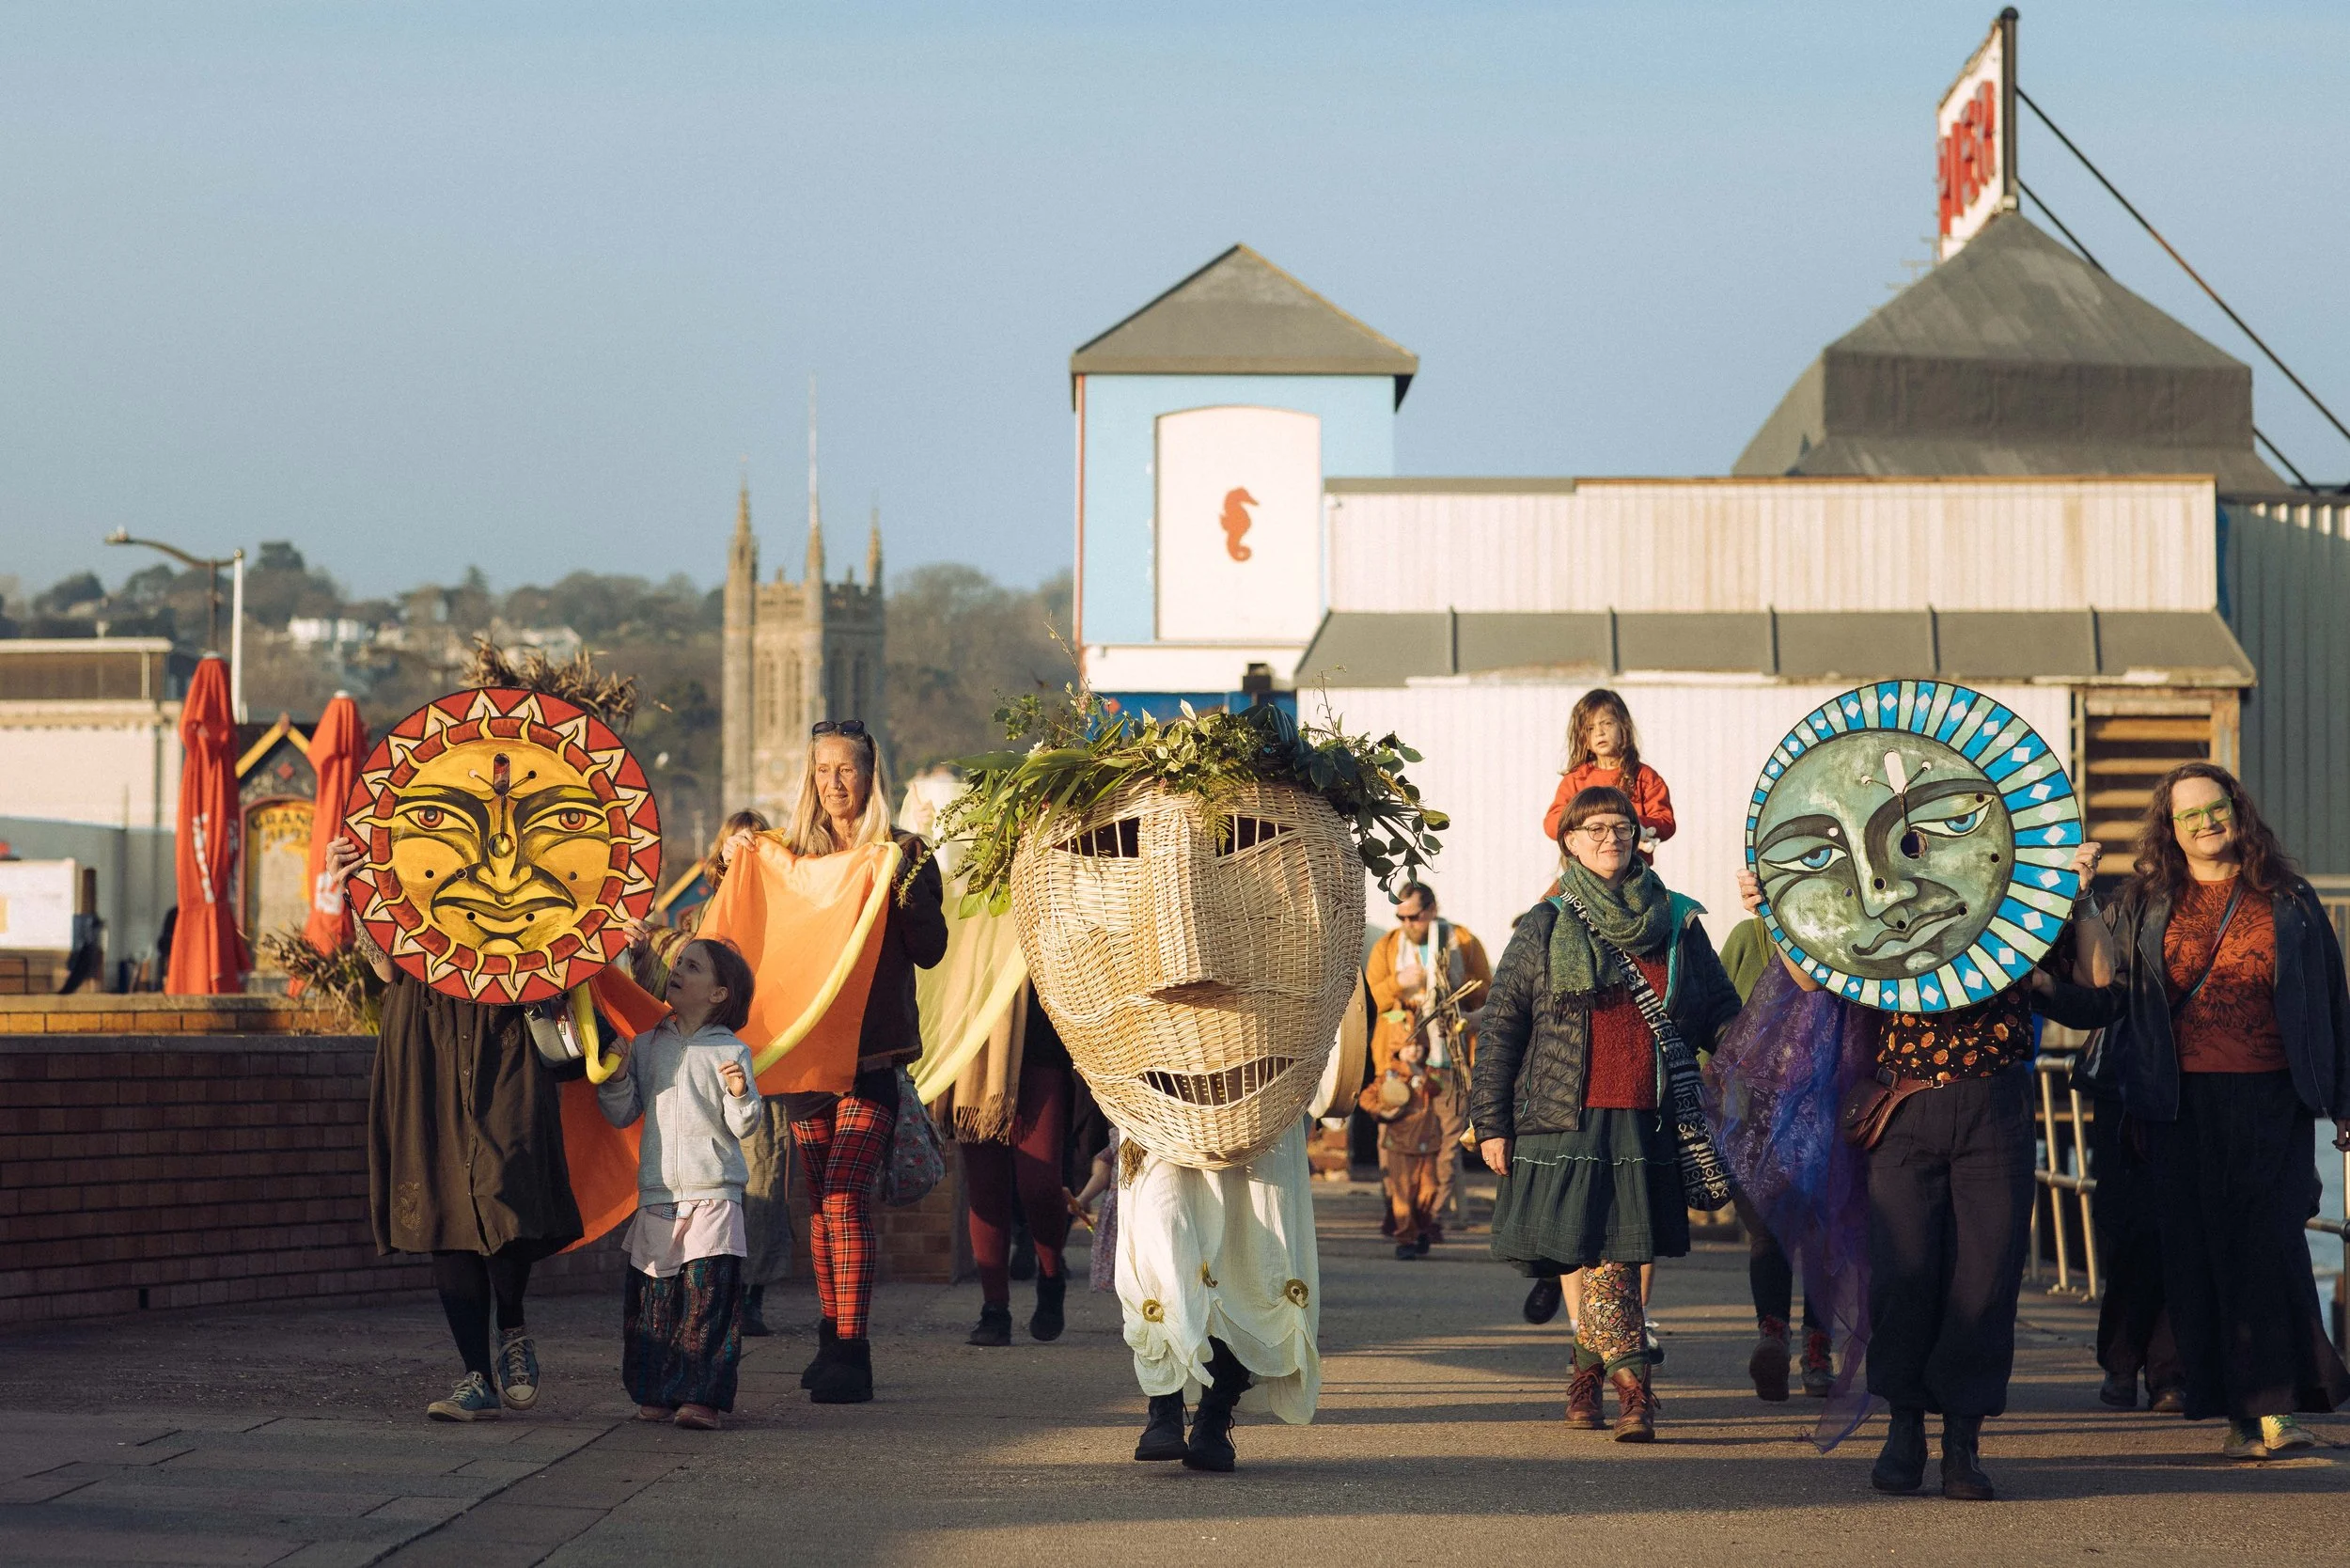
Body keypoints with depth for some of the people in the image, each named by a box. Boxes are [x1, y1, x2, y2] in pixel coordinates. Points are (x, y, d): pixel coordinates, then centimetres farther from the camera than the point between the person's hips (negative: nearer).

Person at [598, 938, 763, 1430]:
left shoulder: (731, 1052, 0)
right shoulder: (646, 1046, 11)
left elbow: (744, 1127, -3)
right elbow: (622, 1115, 13)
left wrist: (741, 1095, -22)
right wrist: (616, 1078, -4)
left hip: (712, 1196, -4)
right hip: (656, 1197, 4)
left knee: (707, 1293, -9)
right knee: (651, 1295, 3)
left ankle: (703, 1395, -7)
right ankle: (656, 1393, 13)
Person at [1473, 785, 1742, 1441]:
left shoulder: (1678, 924, 12)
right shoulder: (1544, 930, 7)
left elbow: (1721, 1013, 16)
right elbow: (1500, 1029, 7)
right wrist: (1491, 1123, 2)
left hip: (1649, 1126, 2)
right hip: (1569, 1118, -2)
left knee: (1613, 1253, -1)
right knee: (1603, 1259, -9)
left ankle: (1587, 1376, 14)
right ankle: (1633, 1388, -8)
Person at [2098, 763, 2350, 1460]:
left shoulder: (2288, 903, 9)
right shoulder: (2144, 906, 11)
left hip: (2270, 1098, -1)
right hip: (2183, 1103, 2)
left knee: (2267, 1239, -12)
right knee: (2197, 1252, -1)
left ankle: (2275, 1404, -15)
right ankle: (2240, 1410, 5)